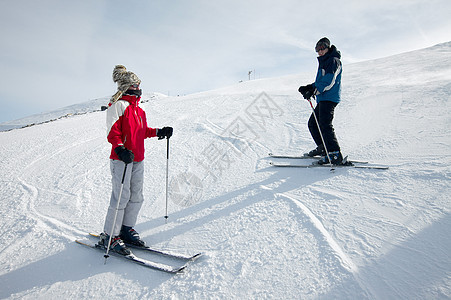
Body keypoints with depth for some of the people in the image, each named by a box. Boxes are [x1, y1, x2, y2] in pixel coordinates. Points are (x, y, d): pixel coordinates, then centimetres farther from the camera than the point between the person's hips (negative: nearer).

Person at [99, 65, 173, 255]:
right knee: (121, 196, -7)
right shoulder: (118, 105, -7)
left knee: (136, 196, 11)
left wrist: (159, 132, 17)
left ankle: (126, 229, 26)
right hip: (121, 159, -8)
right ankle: (109, 236, 7)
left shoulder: (138, 109, 19)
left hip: (138, 159, 9)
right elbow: (112, 131, -15)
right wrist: (120, 149, -29)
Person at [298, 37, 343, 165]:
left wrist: (313, 91, -24)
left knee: (325, 124, -19)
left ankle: (335, 154, -19)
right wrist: (308, 87, 14)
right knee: (313, 123, 13)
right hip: (323, 99, 10)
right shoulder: (324, 62, 24)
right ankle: (323, 148, 23)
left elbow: (329, 81, -18)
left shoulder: (333, 60, -6)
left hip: (329, 98, -10)